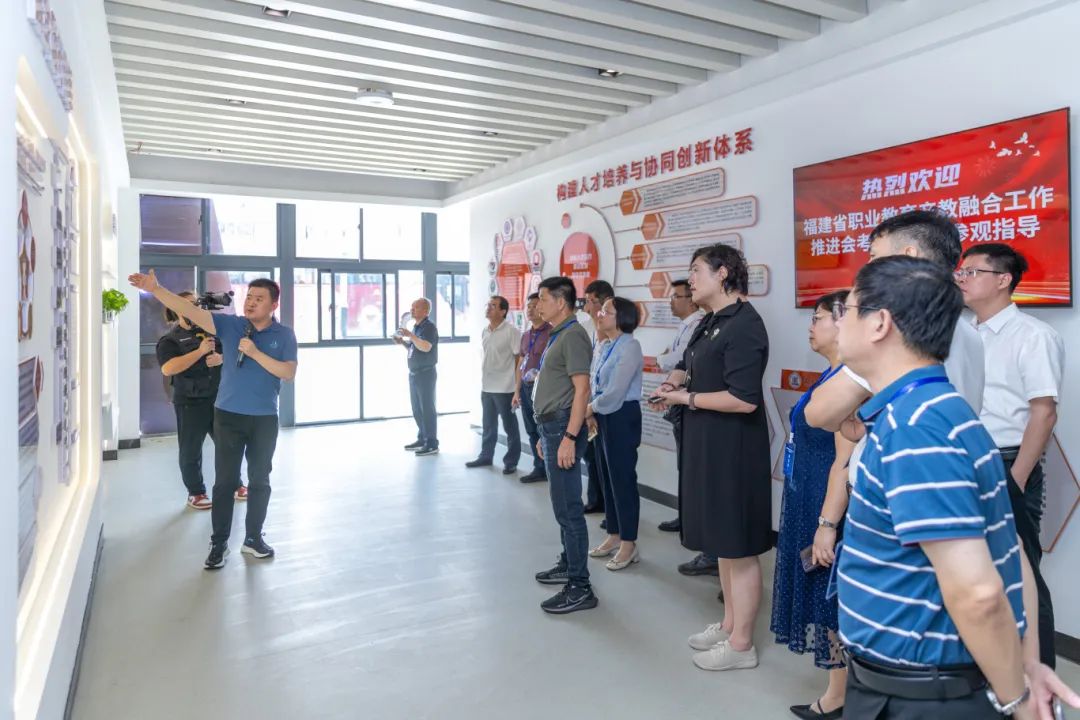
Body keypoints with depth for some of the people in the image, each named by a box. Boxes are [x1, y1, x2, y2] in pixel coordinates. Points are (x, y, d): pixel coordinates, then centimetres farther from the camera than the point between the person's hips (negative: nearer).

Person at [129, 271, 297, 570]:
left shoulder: (284, 335, -2)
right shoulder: (230, 325, -1)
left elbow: (289, 372, -12)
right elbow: (190, 311, -11)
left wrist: (256, 353, -19)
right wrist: (155, 289, -24)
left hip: (265, 419, 0)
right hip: (228, 415, 0)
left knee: (260, 480, 10)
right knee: (225, 480, 5)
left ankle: (253, 538, 25)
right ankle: (219, 542, 17)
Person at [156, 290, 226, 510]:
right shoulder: (170, 340, -4)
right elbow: (168, 369, -19)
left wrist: (222, 358, -13)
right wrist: (200, 351, -23)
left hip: (219, 398, 4)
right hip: (191, 402, -4)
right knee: (191, 451, 6)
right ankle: (196, 492, 21)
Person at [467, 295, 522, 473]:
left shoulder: (511, 331, -12)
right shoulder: (485, 331, 10)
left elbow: (519, 359, -11)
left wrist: (517, 386, -13)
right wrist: (483, 380, 15)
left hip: (505, 388, -7)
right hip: (486, 387, 7)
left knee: (510, 426, 4)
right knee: (488, 425, 17)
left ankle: (511, 462, 13)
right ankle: (486, 456, 30)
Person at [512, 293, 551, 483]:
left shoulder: (551, 333, -10)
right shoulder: (525, 335, 15)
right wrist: (517, 391, 16)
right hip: (526, 388, 8)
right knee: (532, 432, 12)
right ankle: (539, 469, 22)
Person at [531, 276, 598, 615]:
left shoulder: (573, 335, -13)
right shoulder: (558, 335, 16)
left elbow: (582, 389, -20)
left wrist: (569, 437, -25)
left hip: (563, 427, -10)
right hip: (551, 425, 10)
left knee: (568, 508, -6)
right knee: (562, 504, 18)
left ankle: (580, 587, 0)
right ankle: (568, 565, 31)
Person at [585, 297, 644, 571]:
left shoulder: (629, 346, -15)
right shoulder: (604, 346, 11)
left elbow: (615, 391, -20)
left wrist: (589, 409, -8)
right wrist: (591, 413, 1)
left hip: (622, 417, -9)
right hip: (603, 416, 9)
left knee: (622, 478, -1)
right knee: (607, 476, 14)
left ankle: (629, 544, 11)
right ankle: (614, 536, 26)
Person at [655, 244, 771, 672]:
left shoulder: (743, 325, -18)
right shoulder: (712, 321, 12)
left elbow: (744, 399, -25)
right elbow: (695, 367, 25)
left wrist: (685, 398, -17)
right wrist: (676, 379, 3)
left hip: (733, 450, -10)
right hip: (708, 445, 10)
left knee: (739, 547, 2)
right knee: (722, 542, 19)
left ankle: (741, 644, 16)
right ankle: (729, 625, 34)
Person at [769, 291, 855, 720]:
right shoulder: (832, 375, 10)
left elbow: (845, 461, -24)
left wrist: (827, 524, -24)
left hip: (828, 504, -10)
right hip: (808, 499, 10)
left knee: (831, 596, 3)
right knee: (820, 593, 18)